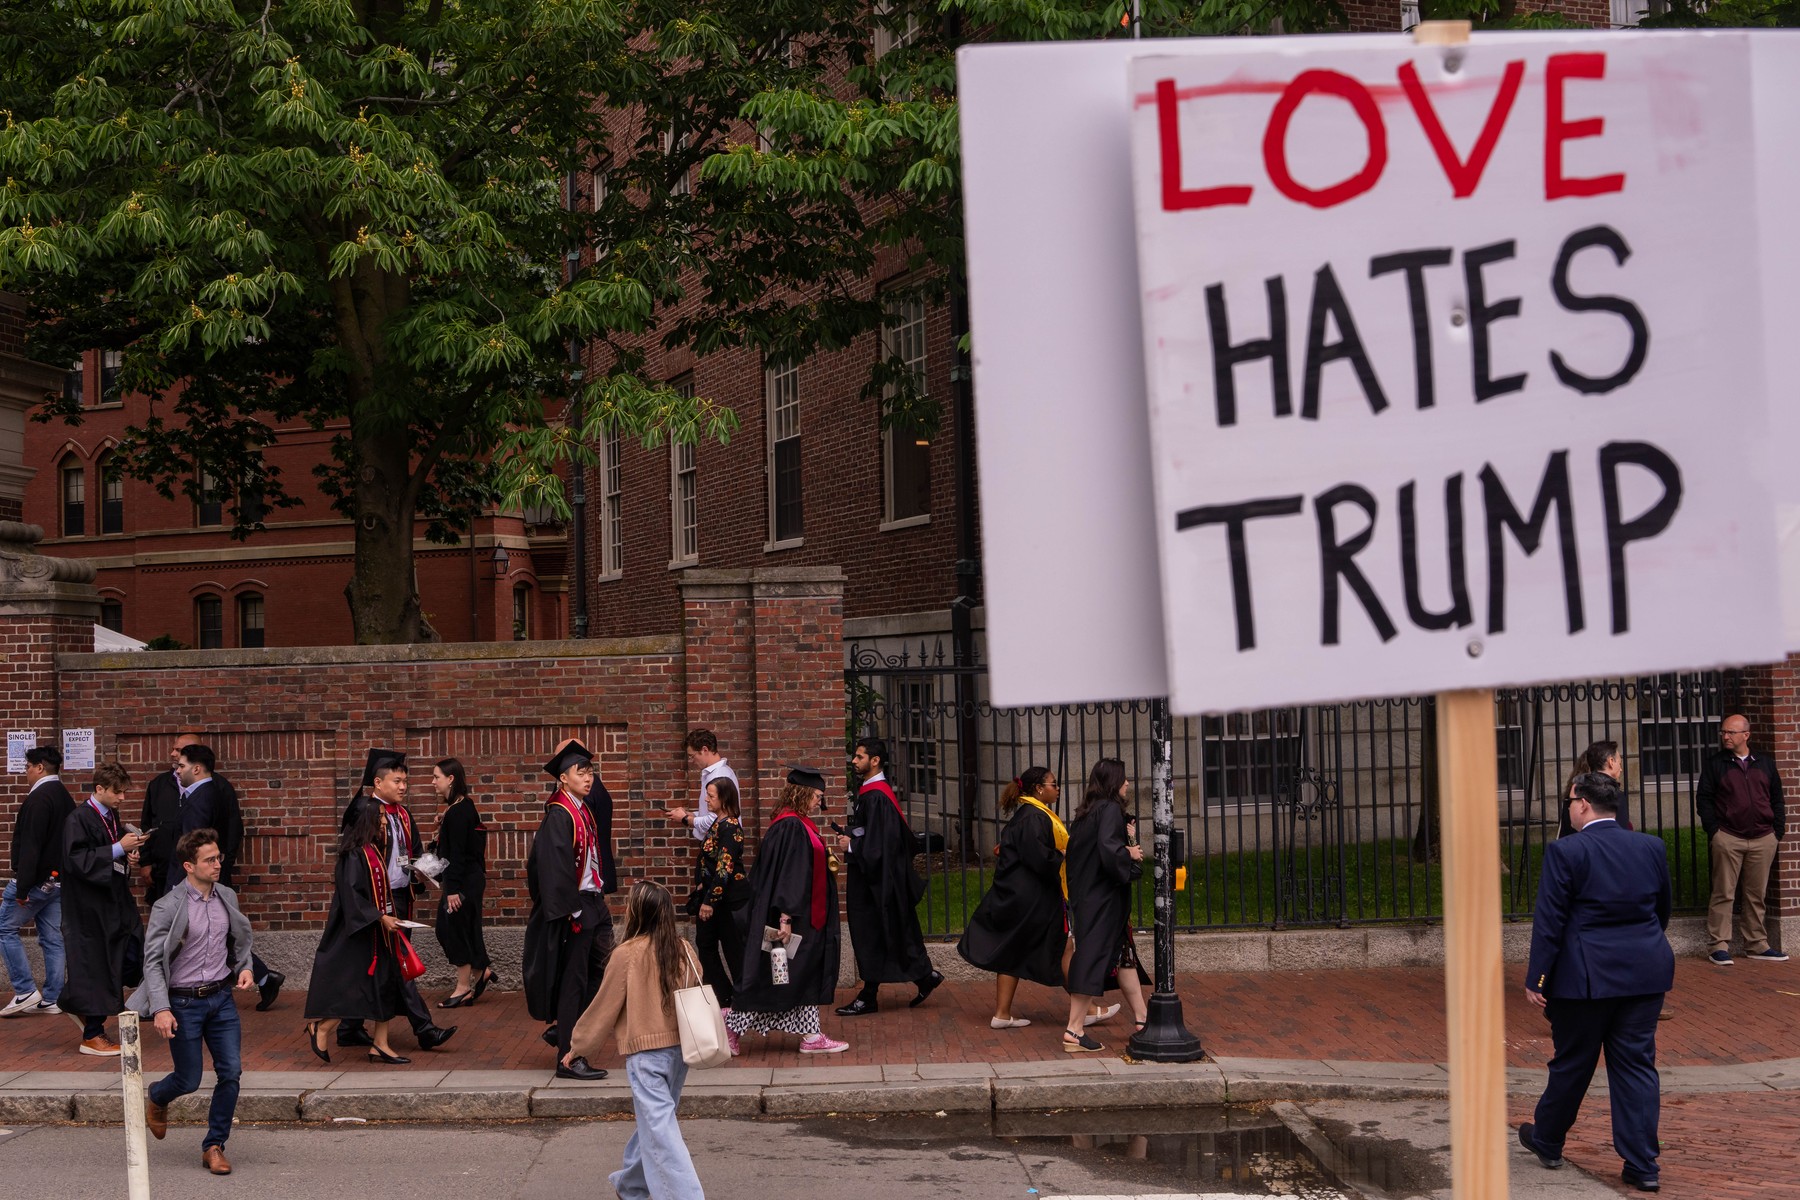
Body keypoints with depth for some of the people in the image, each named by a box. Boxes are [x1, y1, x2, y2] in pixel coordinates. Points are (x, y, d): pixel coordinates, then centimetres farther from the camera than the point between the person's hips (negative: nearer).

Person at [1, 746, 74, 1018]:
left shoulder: (39, 799, -17)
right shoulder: (64, 797, 12)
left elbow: (30, 846, -22)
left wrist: (22, 887, -22)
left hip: (37, 879, -9)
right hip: (58, 880, 9)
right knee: (52, 938, 10)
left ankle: (26, 991, -2)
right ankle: (51, 999, 12)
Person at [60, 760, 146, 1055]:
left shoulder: (112, 816, 10)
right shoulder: (78, 820, -14)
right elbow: (78, 860, -22)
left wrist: (129, 856, 3)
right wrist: (118, 849, -23)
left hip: (115, 900, 8)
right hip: (90, 906, -8)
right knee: (94, 964, -1)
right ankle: (92, 1035, 10)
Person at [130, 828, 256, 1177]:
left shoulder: (227, 897, 4)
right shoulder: (169, 907, -12)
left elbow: (241, 940, 19)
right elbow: (152, 961, -13)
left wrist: (245, 968, -1)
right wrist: (161, 1008, -22)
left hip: (221, 997, 4)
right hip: (184, 1003, -4)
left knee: (231, 1072, -4)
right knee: (188, 1080, 4)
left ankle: (214, 1146, 10)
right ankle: (156, 1097, 40)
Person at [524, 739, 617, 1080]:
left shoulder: (584, 810, 12)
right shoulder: (559, 815, -16)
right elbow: (556, 867, -21)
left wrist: (600, 895, 15)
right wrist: (571, 911, -21)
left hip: (594, 903, 9)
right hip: (575, 908, -9)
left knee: (601, 973, 14)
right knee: (573, 981, -2)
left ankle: (563, 1029, 29)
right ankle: (568, 1058, 6)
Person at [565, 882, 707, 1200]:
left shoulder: (627, 954, -12)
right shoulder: (683, 951, 1)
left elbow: (604, 1006, -4)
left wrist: (579, 1047, 9)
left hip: (645, 1052, -6)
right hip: (680, 1046, 6)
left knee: (659, 1129, -5)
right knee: (653, 1120, 21)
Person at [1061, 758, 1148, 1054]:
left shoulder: (1087, 812, 12)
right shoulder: (1110, 810, -16)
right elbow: (1108, 849, -29)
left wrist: (1125, 839, 13)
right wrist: (1130, 853, -10)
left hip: (1087, 895, 10)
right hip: (1104, 899, -10)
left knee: (1124, 954, 16)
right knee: (1095, 956, -9)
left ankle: (1141, 1018, 23)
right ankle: (1075, 1030, -9)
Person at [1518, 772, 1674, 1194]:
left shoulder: (1566, 852, -12)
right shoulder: (1652, 847, 4)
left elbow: (1549, 919, -12)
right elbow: (1663, 910, 15)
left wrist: (1535, 977, -8)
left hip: (1586, 976, -4)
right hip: (1645, 973, 4)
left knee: (1571, 1063, 11)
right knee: (1637, 1065, 7)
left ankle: (1547, 1142, 30)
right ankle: (1641, 1165, 5)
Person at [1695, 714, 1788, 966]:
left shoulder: (1765, 763, 12)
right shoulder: (1715, 764, 4)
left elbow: (1777, 799, 14)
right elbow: (1703, 799, 1)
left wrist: (1778, 830, 5)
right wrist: (1713, 830, -8)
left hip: (1763, 839, 3)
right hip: (1728, 839, -2)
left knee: (1757, 895, 7)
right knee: (1723, 894, -4)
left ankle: (1756, 945, 15)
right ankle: (1720, 946, -2)